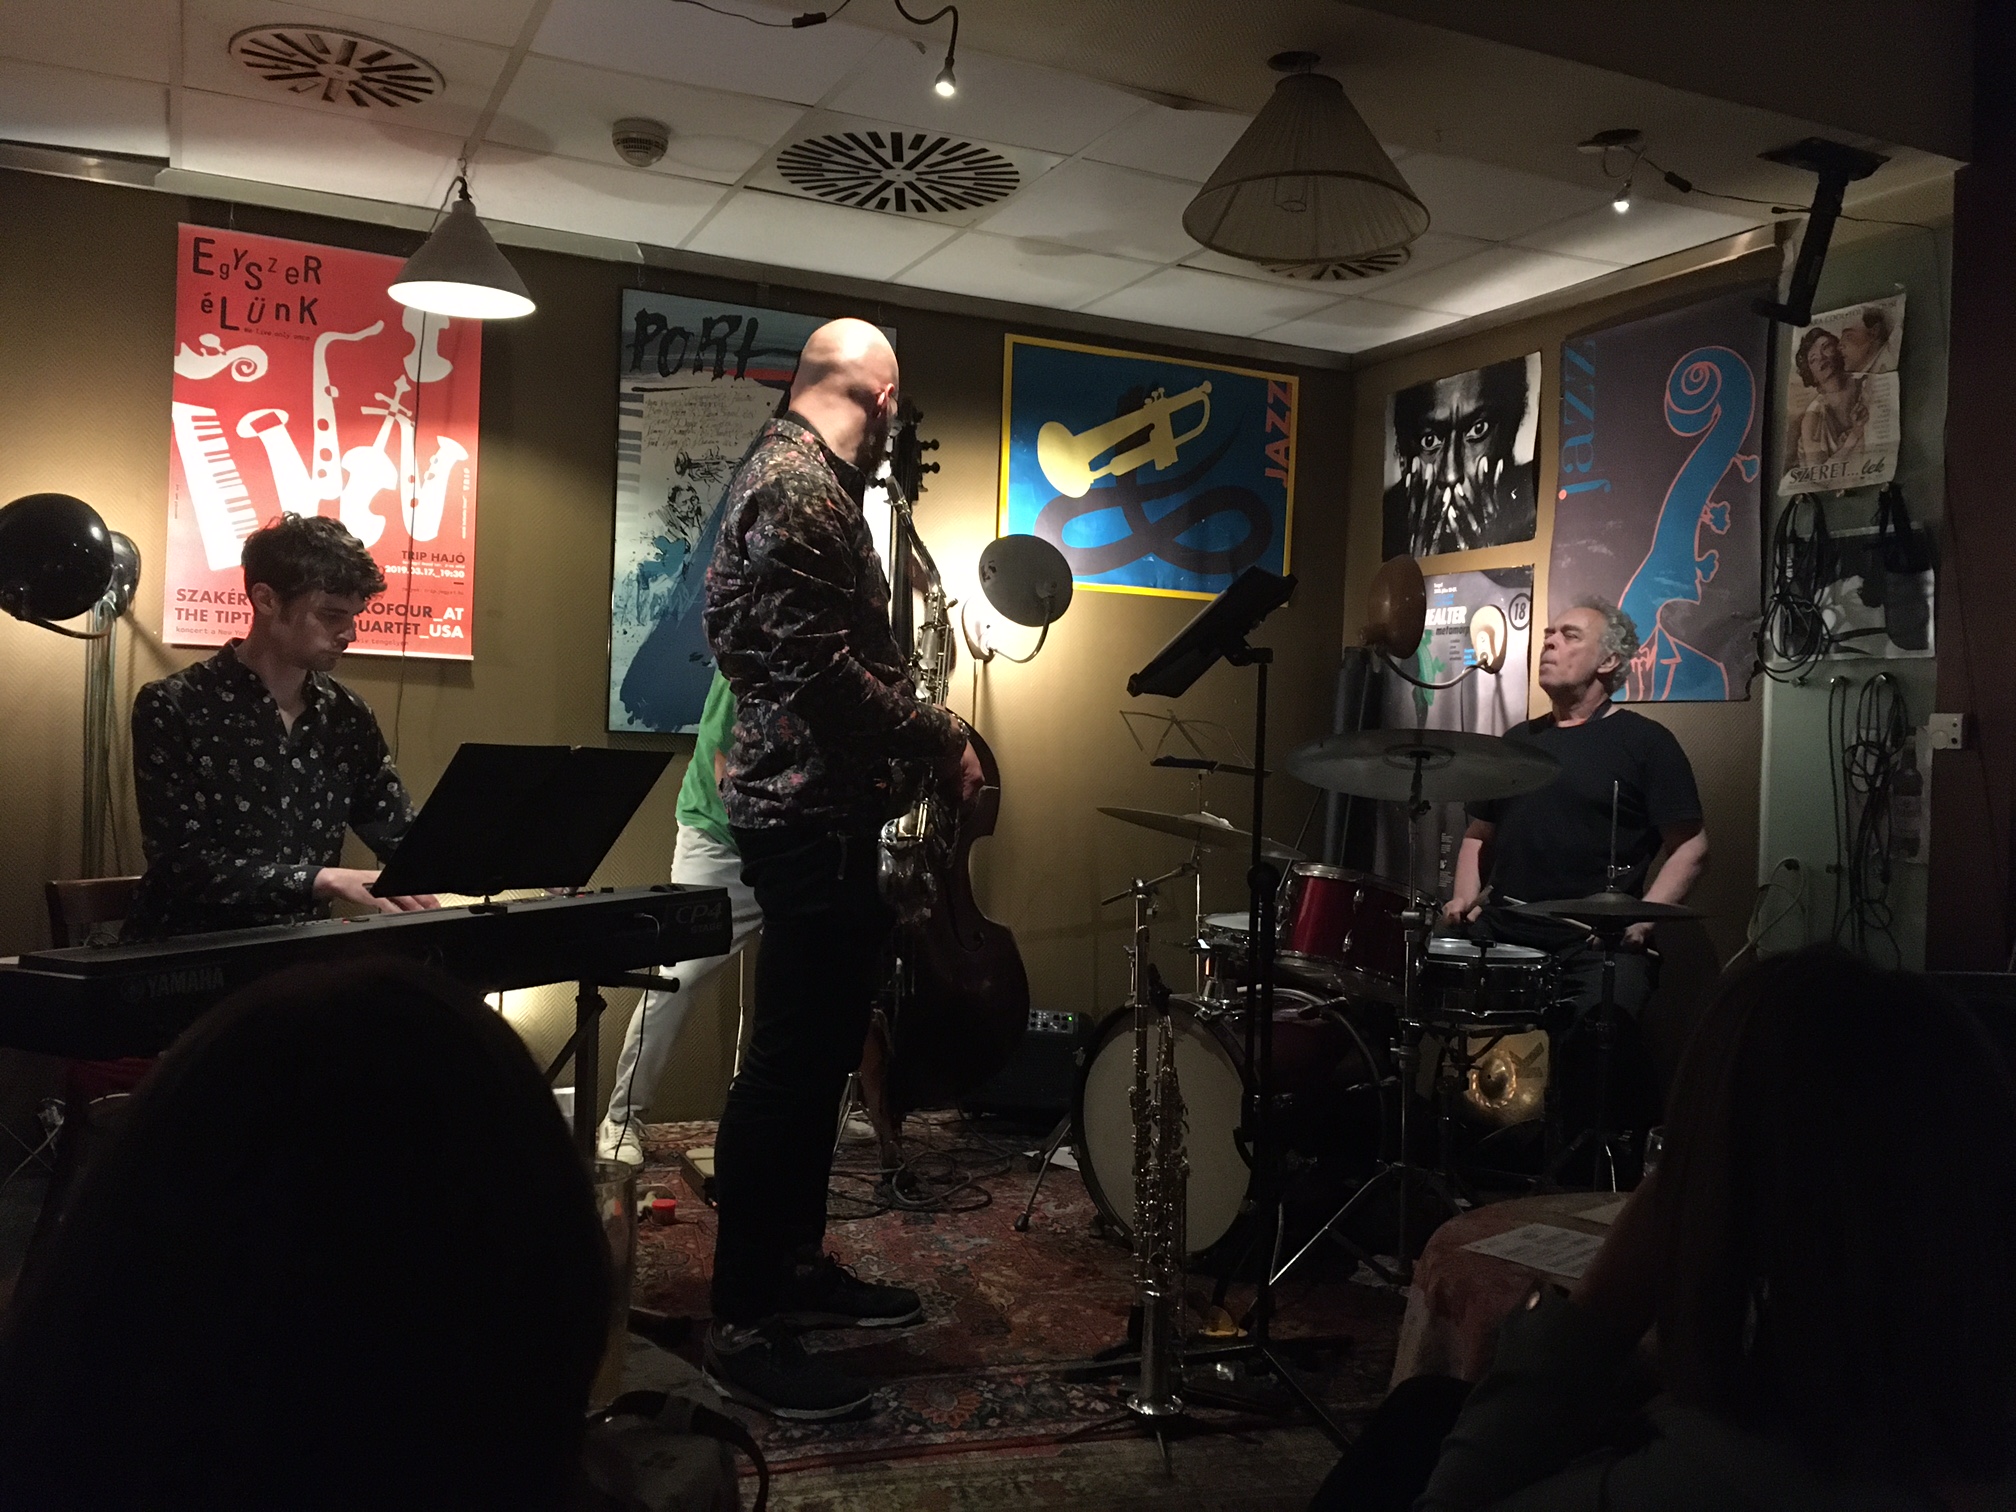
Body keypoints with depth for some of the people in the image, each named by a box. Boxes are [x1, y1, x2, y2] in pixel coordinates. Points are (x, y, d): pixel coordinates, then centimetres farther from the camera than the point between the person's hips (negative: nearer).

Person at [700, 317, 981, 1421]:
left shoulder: (802, 474, 18)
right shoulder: (796, 486, -15)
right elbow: (821, 666, -23)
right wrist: (939, 739, -15)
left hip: (818, 802, 11)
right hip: (811, 809, -11)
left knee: (818, 1049, 17)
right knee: (791, 1062, -5)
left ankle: (794, 1263, 30)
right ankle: (743, 1327, 4)